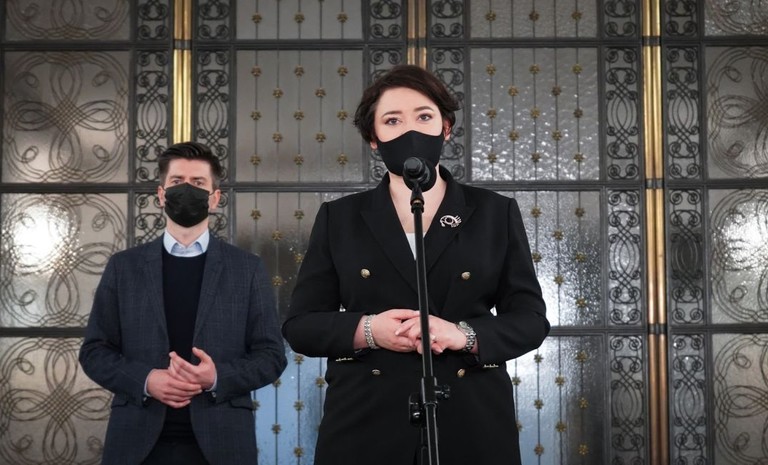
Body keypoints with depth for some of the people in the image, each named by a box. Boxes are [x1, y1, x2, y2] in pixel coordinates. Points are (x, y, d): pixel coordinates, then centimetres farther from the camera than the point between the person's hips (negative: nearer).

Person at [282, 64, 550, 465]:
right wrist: (365, 330, -14)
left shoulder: (495, 213, 6)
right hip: (365, 425, 0)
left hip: (473, 425, 0)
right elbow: (299, 324, 5)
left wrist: (464, 334, -15)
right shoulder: (339, 217, 6)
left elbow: (531, 320, 4)